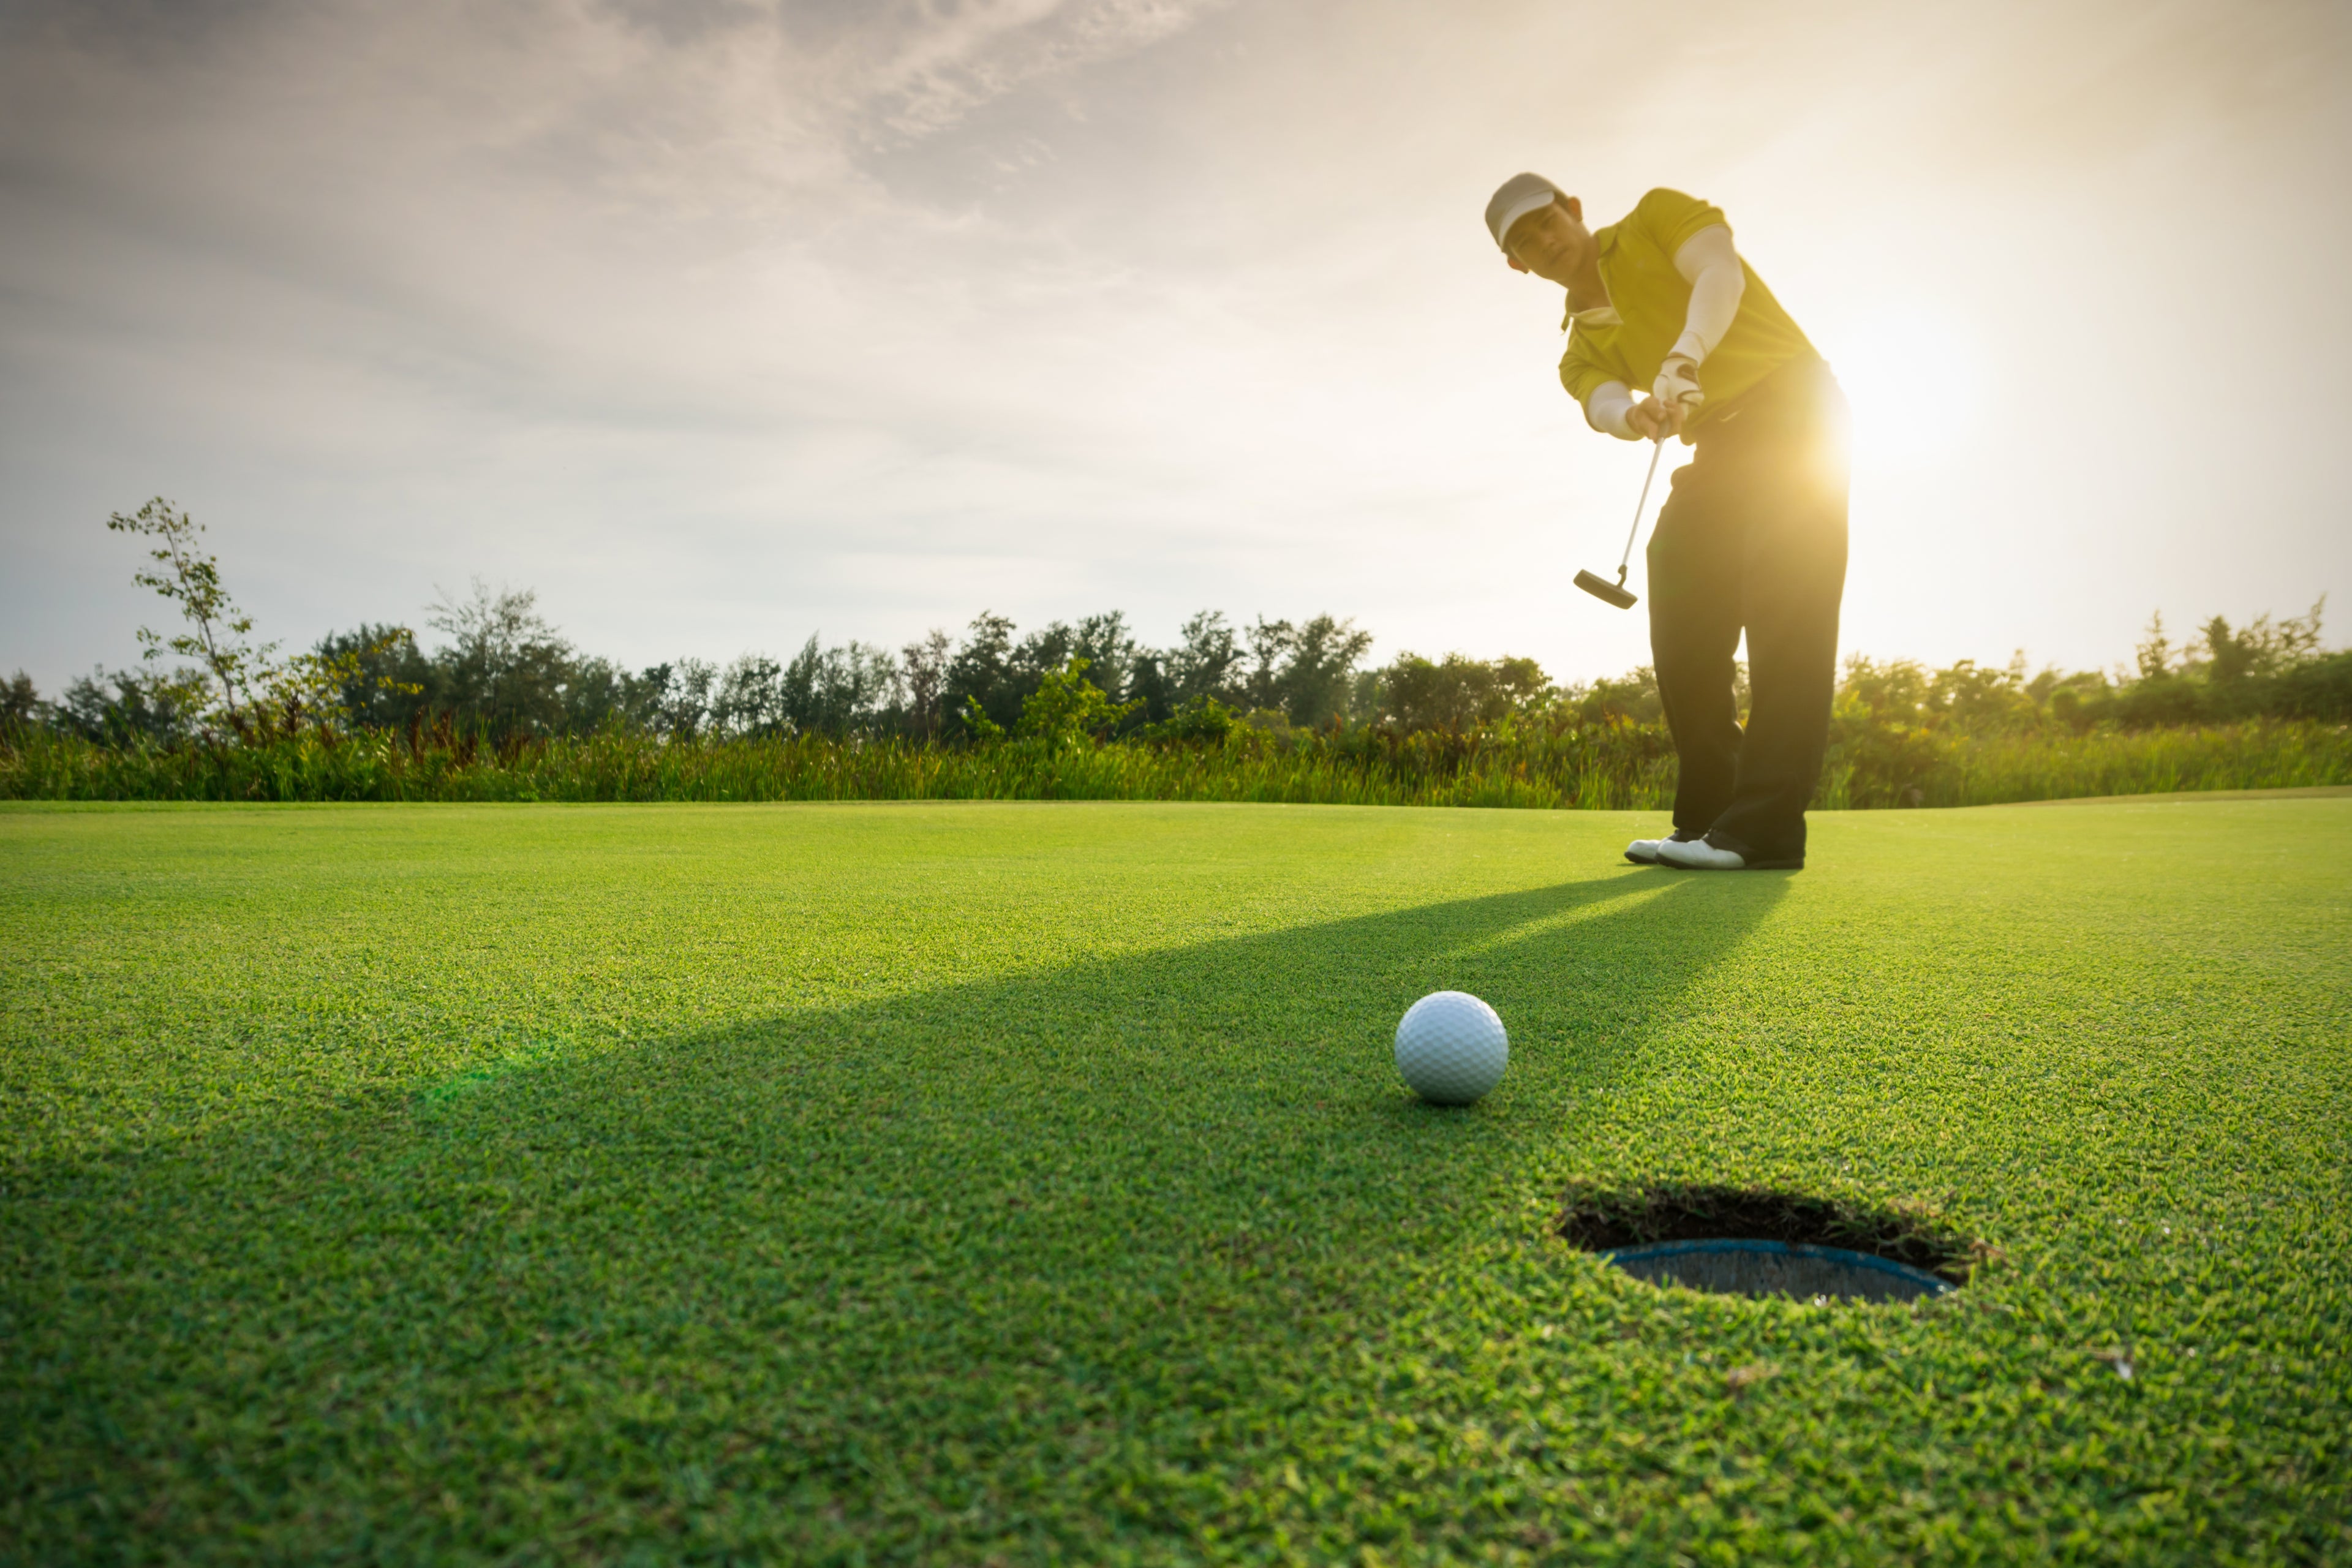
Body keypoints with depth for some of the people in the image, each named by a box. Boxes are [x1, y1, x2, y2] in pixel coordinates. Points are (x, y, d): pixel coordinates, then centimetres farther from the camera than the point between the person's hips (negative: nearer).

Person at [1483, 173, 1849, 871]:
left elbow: (1721, 273, -15)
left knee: (1783, 608, -18)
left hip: (1791, 401, -7)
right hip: (1720, 446, 7)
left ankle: (1765, 827, -23)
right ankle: (1708, 818, 5)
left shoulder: (1659, 216, 4)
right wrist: (1638, 413, -33)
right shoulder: (1582, 350, 14)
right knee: (1683, 625, -1)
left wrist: (1685, 355, -33)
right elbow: (1605, 405, -8)